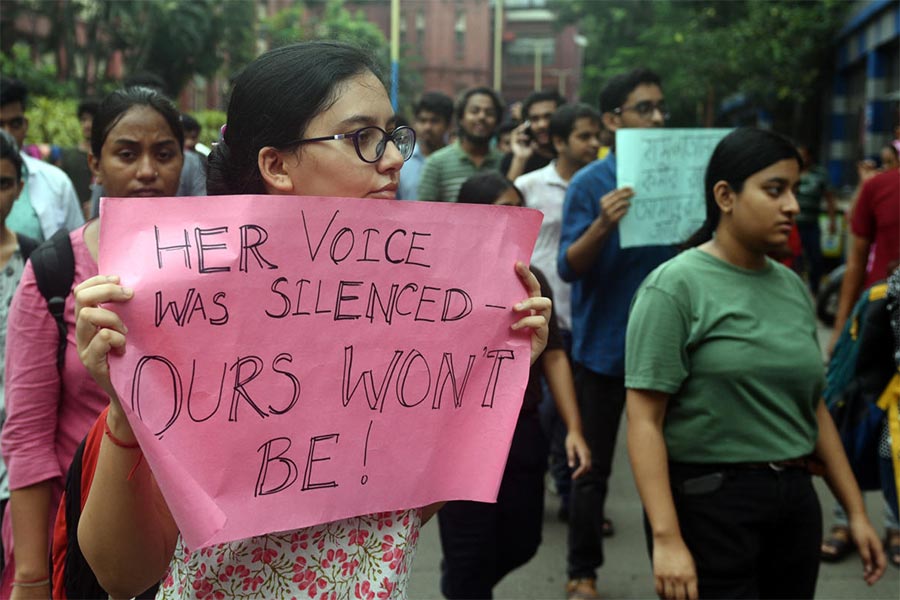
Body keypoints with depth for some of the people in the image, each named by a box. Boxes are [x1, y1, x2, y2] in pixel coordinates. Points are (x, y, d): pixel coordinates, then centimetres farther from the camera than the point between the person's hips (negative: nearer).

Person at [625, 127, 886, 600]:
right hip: (708, 503, -6)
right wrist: (666, 538, -21)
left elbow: (814, 407, 15)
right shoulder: (674, 287, -10)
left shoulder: (791, 286, 8)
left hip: (796, 501, 6)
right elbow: (644, 420, -15)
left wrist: (856, 511, 15)